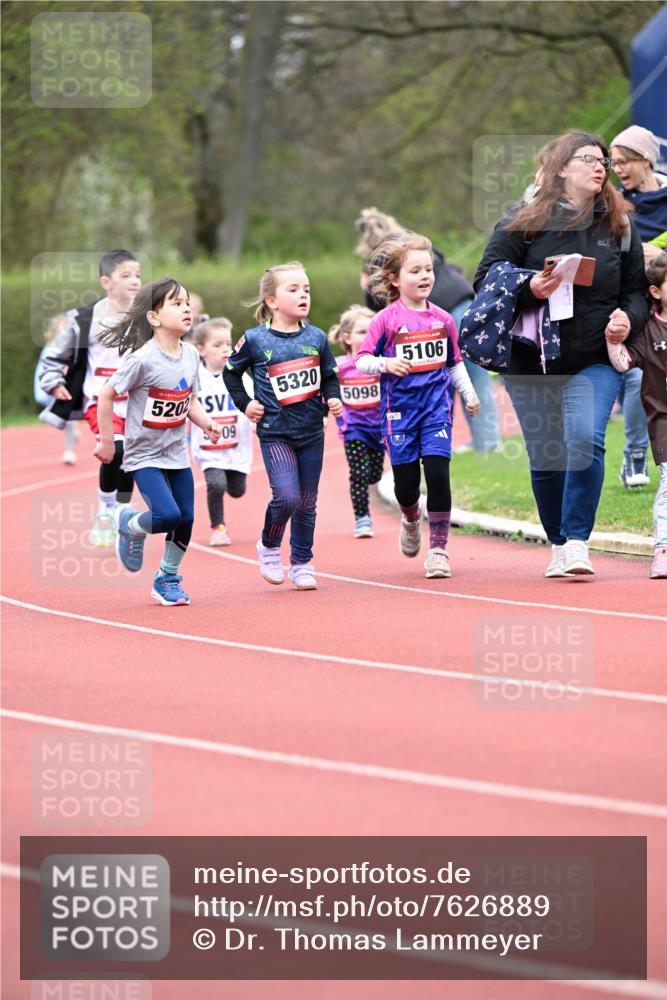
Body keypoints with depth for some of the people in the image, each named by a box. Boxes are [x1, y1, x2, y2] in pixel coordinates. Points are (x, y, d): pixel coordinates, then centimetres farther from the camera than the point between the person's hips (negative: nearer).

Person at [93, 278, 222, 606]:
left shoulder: (190, 356, 0)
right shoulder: (143, 360, -20)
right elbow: (106, 396, -13)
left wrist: (206, 423, -5)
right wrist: (106, 441, -9)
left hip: (177, 453, 6)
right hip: (144, 455, -6)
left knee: (186, 519, 3)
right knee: (168, 515, -20)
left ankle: (167, 579, 25)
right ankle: (130, 524, 13)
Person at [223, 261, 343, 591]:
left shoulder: (316, 338, 2)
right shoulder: (255, 340, -7)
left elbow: (329, 376, 13)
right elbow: (231, 372, 8)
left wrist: (334, 399, -4)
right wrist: (244, 403, 0)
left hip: (311, 431, 4)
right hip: (275, 432, -3)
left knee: (307, 502, 9)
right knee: (286, 496, -16)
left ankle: (302, 563, 23)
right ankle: (269, 546, 12)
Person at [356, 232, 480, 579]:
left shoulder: (442, 319, 6)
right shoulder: (386, 319, -6)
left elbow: (454, 362, 18)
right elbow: (362, 360, -8)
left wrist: (469, 393, 13)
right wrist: (386, 363, -26)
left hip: (436, 405, 2)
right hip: (400, 407, -2)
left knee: (438, 474, -10)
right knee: (406, 480, 3)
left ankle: (438, 548, -1)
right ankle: (411, 520, 39)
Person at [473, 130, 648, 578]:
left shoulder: (619, 225, 6)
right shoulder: (524, 223, -2)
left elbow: (637, 289, 13)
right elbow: (486, 283, -2)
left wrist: (628, 318, -8)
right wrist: (529, 289, -20)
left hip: (596, 360, 0)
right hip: (531, 361, 0)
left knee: (586, 440, -20)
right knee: (545, 458, 5)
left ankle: (577, 541, -13)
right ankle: (558, 545, 24)